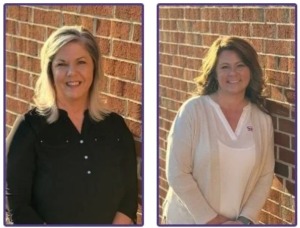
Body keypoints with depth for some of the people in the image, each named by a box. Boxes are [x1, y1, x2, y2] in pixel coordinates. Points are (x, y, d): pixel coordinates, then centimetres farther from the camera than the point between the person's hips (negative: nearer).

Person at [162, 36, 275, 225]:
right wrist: (210, 220, -14)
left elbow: (265, 175, 3)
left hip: (237, 223, 3)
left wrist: (245, 219, -9)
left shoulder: (263, 119, -1)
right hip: (188, 220, -3)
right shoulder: (193, 110, -12)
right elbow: (177, 173, -14)